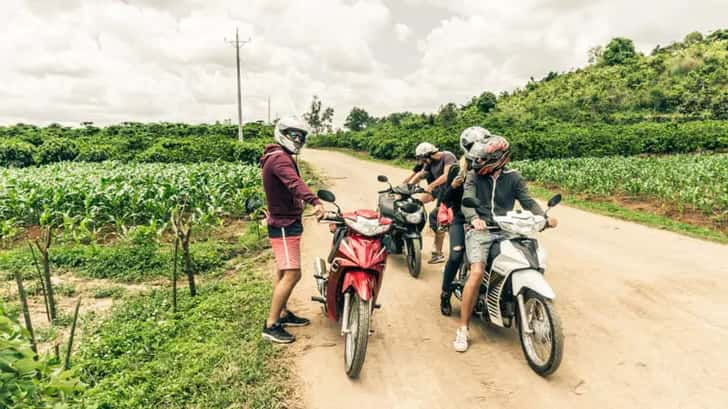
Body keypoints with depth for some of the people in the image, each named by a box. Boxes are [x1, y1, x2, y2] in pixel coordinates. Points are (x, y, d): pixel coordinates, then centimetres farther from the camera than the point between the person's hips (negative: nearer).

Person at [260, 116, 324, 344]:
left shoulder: (278, 157, 15)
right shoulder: (279, 158, -19)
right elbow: (294, 182, -39)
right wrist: (315, 202, -53)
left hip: (284, 222, 11)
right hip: (284, 225, -11)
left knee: (283, 272, 19)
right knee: (292, 275, -12)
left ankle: (282, 314, 32)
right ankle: (271, 326, -5)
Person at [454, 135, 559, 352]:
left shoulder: (513, 178, 10)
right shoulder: (473, 176, 4)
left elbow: (527, 200, 3)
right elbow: (467, 201, -10)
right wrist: (474, 218, -32)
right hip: (480, 230, -3)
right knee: (477, 273, -23)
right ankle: (463, 328, -12)